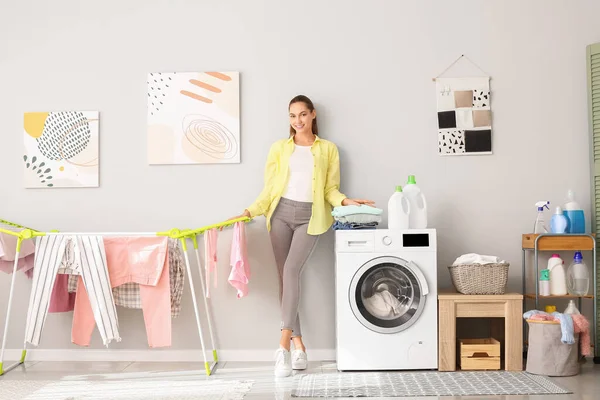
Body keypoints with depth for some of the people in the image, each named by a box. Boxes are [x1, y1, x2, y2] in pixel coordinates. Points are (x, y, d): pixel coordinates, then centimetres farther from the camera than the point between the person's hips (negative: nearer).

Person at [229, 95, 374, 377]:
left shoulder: (327, 149, 10)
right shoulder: (279, 147, 13)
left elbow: (330, 188, 7)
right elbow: (270, 187, 9)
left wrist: (344, 201, -12)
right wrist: (250, 212, -3)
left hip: (309, 216, -2)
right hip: (281, 213, 3)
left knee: (292, 270, -19)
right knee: (285, 275, 0)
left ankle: (283, 345, -20)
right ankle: (298, 345, 7)